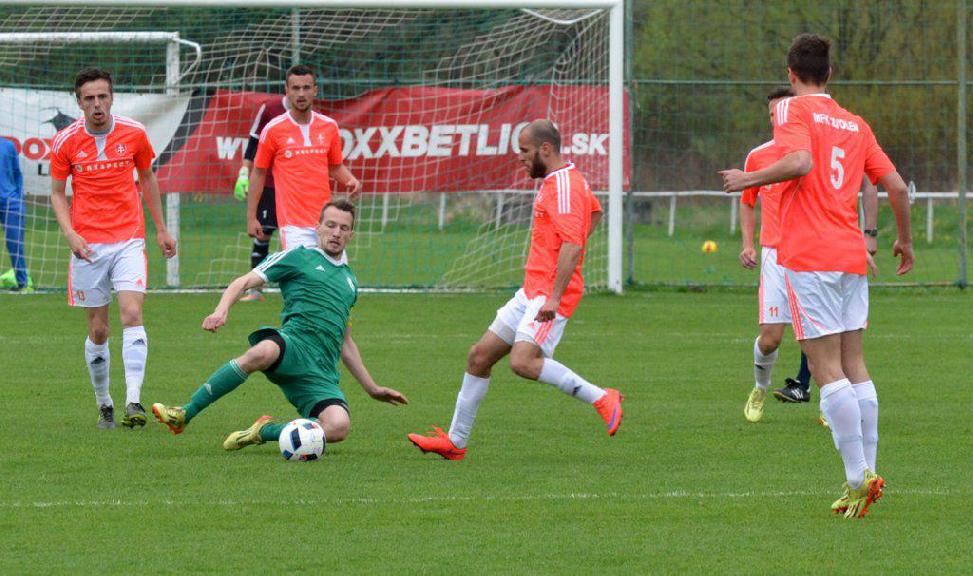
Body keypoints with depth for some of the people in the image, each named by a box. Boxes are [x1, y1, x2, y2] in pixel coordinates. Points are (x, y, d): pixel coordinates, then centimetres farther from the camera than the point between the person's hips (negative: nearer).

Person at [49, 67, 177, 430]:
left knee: (132, 314, -18)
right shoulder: (65, 142, -1)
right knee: (98, 331, 3)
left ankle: (133, 402, -23)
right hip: (88, 246, 0)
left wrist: (161, 229, 18)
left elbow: (148, 178, 16)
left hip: (128, 240, 0)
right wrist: (70, 233, -8)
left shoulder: (134, 134, 1)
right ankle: (104, 405, 18)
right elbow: (57, 193, 7)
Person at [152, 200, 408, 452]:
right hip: (294, 344, -4)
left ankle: (265, 432, -7)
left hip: (322, 373, 4)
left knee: (338, 428, -29)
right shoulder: (299, 258, 14)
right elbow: (244, 282, 5)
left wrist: (372, 388, 37)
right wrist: (221, 310, -16)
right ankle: (184, 415, -32)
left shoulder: (349, 280, 31)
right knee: (263, 351, -43)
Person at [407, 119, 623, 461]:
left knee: (523, 362, -27)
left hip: (550, 294, -10)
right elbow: (595, 212, 36)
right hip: (531, 291, 10)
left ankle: (601, 399, -15)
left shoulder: (564, 186, -15)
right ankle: (455, 441, 15)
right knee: (479, 356, 9)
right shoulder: (556, 181, 16)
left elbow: (572, 246, -26)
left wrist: (554, 297, -30)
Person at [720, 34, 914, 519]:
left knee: (827, 368, -8)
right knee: (853, 365, 11)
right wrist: (905, 241, 28)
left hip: (809, 256, -6)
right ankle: (866, 472, 8)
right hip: (852, 256, 6)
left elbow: (800, 163, -21)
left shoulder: (793, 110, -2)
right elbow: (896, 187, 13)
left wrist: (748, 180, -8)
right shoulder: (855, 125, 15)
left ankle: (858, 477, -15)